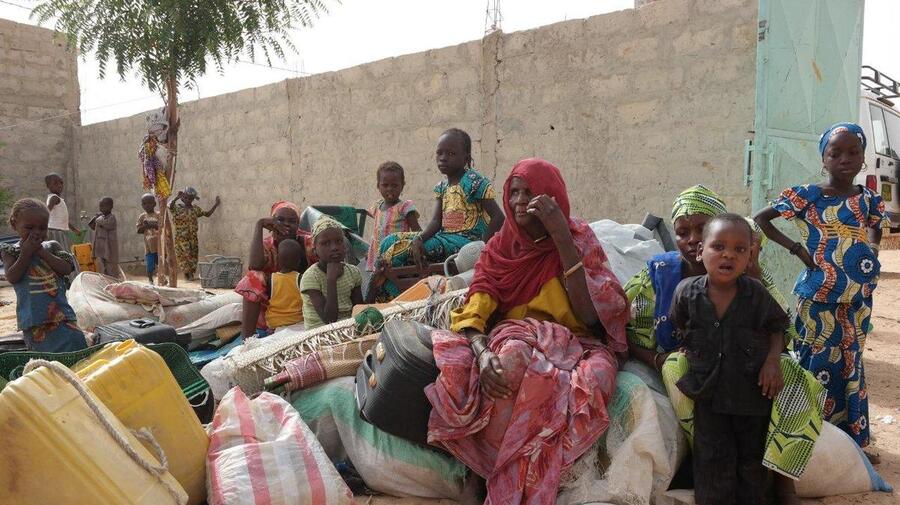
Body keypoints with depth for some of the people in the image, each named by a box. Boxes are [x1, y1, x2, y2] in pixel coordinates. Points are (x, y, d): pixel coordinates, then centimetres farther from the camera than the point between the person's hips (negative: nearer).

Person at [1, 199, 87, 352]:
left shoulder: (52, 247, 8)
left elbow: (67, 269, -6)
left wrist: (42, 252, -9)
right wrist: (26, 253, -12)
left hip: (59, 309, 2)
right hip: (33, 313, -2)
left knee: (73, 340, -4)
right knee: (42, 350, -1)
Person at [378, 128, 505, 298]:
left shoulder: (474, 181, -9)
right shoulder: (441, 187, 14)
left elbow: (498, 217, -15)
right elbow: (436, 221, 2)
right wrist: (418, 238, -19)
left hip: (465, 241, -8)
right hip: (444, 237, 8)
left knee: (399, 249, -18)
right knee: (390, 241, -3)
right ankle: (390, 298, 2)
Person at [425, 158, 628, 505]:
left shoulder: (580, 240, 2)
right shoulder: (499, 248, 8)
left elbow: (591, 315, -13)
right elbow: (474, 311, -5)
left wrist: (562, 238, -15)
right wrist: (483, 352, -29)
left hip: (568, 348, -1)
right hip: (507, 339, 2)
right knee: (457, 363, -33)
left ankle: (483, 474, -18)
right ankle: (475, 477, -15)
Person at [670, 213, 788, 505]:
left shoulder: (758, 295, -13)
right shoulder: (686, 292, -12)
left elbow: (777, 329, 2)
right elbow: (681, 328, 6)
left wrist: (773, 360, -13)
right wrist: (685, 354, -4)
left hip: (752, 391, 1)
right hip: (708, 391, 0)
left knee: (752, 459, 18)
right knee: (713, 463, 7)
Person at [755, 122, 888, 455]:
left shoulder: (870, 200, 5)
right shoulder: (807, 196, -7)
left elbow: (874, 239, 18)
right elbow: (761, 219, -2)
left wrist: (870, 256, -5)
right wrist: (796, 249, -10)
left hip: (856, 302, 4)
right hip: (818, 300, -4)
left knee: (851, 367, 14)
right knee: (817, 368, 1)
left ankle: (852, 441, 29)